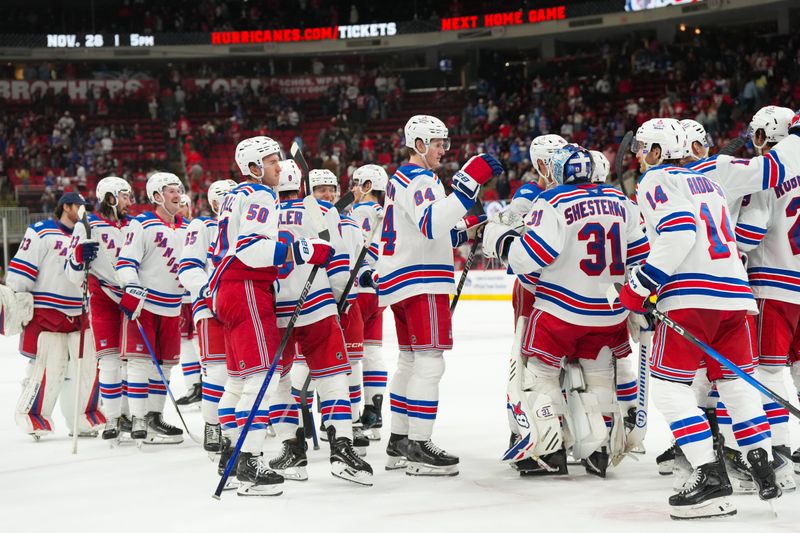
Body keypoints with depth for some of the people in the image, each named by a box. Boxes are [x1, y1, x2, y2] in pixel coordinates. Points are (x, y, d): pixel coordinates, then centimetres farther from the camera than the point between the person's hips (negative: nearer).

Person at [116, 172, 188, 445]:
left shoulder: (186, 228, 14)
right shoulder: (141, 225, -6)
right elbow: (126, 261, -12)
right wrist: (132, 289, -24)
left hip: (172, 307, 7)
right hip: (142, 303, -7)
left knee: (164, 363, 9)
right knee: (141, 359, -8)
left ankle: (155, 417, 18)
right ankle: (138, 422, -7)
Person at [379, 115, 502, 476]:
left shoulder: (403, 178, 20)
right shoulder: (418, 179, -12)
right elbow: (432, 222, -31)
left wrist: (461, 232, 15)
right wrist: (469, 181, -36)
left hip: (401, 282, 11)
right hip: (419, 282, -11)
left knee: (411, 361, 15)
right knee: (429, 362, -11)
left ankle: (399, 443, 20)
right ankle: (418, 449, -12)